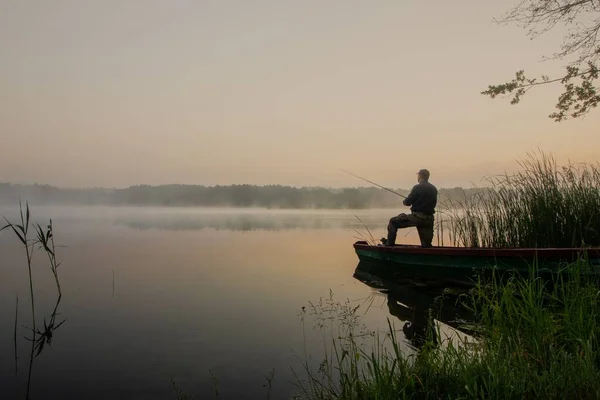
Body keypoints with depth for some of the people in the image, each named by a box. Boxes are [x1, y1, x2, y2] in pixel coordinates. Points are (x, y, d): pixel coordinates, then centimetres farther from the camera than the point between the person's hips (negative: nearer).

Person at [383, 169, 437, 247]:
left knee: (393, 222, 4)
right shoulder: (434, 189, 11)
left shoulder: (417, 188, -9)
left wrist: (404, 201, 15)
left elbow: (407, 202, -7)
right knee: (426, 244, 13)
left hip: (417, 217, -6)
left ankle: (389, 244, 1)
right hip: (429, 220, 6)